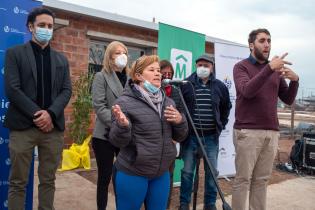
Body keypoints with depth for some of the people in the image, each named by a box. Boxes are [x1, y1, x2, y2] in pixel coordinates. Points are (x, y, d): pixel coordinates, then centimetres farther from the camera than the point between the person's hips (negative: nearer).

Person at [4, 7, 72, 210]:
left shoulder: (61, 59, 15)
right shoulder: (14, 53, 5)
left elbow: (67, 91, 5)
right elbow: (12, 89, -6)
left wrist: (50, 113, -11)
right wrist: (37, 114, -12)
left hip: (53, 127, 3)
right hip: (23, 126, -3)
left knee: (48, 180, 11)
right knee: (18, 182, 5)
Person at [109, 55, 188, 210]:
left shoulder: (168, 102, 7)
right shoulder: (125, 102, -11)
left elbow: (179, 137, 10)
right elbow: (117, 141, -14)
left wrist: (180, 121, -10)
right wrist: (122, 125, -34)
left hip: (161, 173, 5)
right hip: (132, 174, -5)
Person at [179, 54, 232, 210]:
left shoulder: (220, 86, 3)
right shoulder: (185, 85, -4)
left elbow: (226, 108, 17)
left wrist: (221, 126, 11)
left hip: (211, 137, 2)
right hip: (190, 135, -2)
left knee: (212, 172, 9)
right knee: (187, 171, 6)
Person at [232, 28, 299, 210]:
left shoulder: (277, 70, 15)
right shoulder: (241, 67, 1)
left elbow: (288, 100, 15)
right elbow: (247, 91, -17)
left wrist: (295, 80, -4)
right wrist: (269, 68, -23)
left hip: (272, 132, 5)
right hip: (247, 132, -4)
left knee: (262, 179, 9)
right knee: (243, 179, 1)